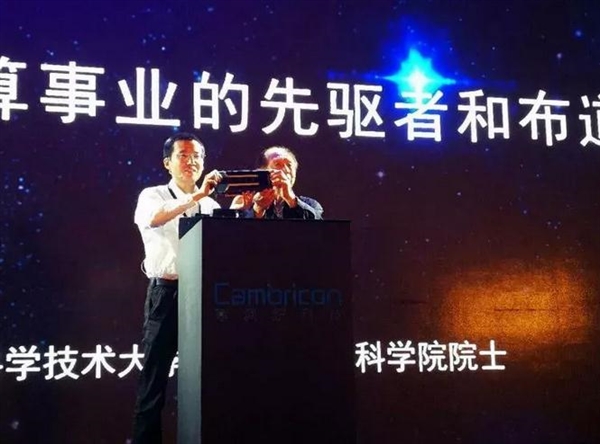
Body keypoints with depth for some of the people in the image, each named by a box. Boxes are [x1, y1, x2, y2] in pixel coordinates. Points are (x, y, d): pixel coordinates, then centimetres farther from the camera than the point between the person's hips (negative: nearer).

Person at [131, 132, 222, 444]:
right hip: (167, 294, -4)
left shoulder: (212, 205, 15)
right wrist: (197, 195, -30)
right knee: (155, 374, -1)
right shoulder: (153, 196, 3)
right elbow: (154, 218, -23)